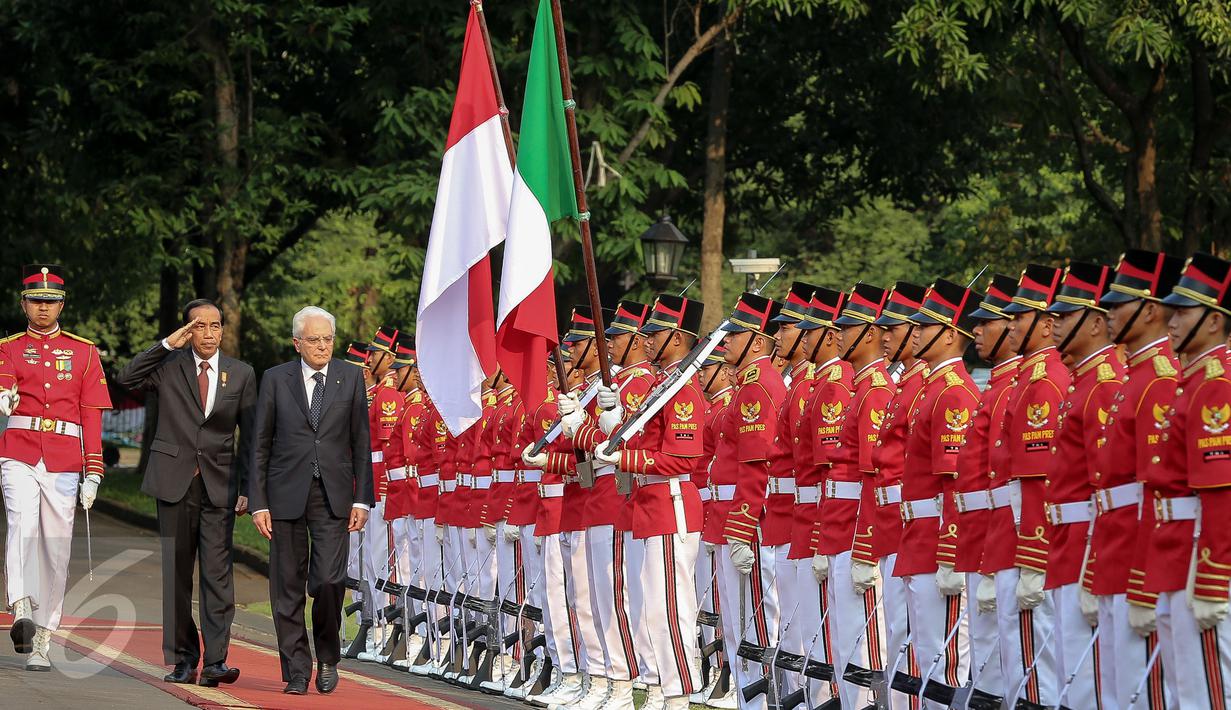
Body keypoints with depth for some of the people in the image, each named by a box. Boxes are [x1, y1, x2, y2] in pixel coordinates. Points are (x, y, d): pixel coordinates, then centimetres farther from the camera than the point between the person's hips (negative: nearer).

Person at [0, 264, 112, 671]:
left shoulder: (84, 352, 12)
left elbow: (92, 415, 9)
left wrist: (92, 473, 2)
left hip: (63, 462, 2)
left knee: (55, 550, 2)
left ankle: (40, 643, 9)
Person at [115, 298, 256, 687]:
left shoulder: (242, 374, 8)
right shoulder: (169, 366, 5)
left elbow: (250, 437, 9)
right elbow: (126, 378, -13)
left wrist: (247, 489, 2)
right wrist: (167, 344, -14)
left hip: (219, 483, 0)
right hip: (174, 480, 0)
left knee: (217, 572, -9)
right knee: (176, 573, 4)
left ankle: (215, 661, -11)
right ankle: (182, 659, 11)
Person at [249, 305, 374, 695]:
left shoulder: (351, 378, 6)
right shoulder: (275, 379, 3)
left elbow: (361, 443, 8)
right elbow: (260, 444, 4)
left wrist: (362, 499, 1)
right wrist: (258, 502, -2)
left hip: (333, 496, 0)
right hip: (286, 494, 0)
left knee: (329, 580, -11)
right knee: (288, 586, 2)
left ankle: (328, 656, 13)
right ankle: (296, 670, 11)